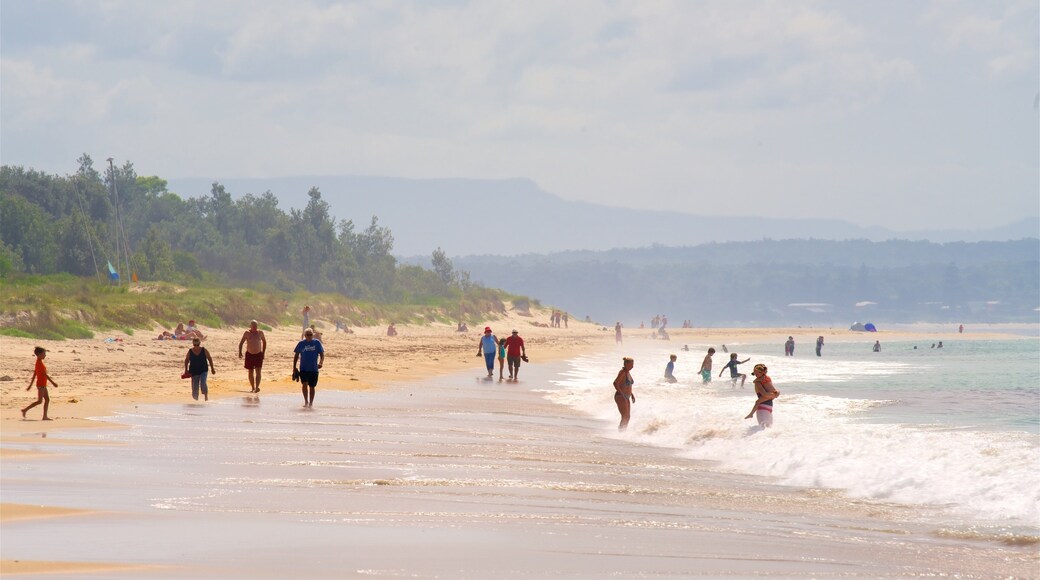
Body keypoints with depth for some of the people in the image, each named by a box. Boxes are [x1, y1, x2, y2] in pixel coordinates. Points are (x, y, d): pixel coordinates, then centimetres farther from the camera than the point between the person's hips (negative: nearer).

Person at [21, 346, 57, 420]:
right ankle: (25, 410, -3)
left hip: (43, 385, 10)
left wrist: (30, 385, 20)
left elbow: (34, 375, 17)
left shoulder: (38, 362, 13)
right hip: (41, 384, -10)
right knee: (39, 401, -8)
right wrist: (52, 382, -19)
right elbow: (45, 374, -21)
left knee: (47, 399, 7)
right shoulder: (40, 363, -17)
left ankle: (45, 416, 6)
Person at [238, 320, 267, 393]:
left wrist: (263, 352, 10)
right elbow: (241, 343, -1)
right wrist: (240, 352, -14)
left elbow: (264, 342, 14)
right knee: (250, 372, 8)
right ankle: (252, 388, 20)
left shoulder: (260, 332, -1)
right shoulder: (247, 333, -5)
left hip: (259, 354, 0)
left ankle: (257, 387, -24)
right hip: (249, 354, 0)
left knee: (258, 371, -14)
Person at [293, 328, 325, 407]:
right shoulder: (301, 343, 1)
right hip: (303, 368, 0)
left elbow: (322, 353, 3)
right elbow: (296, 355, 9)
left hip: (313, 369, 0)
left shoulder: (317, 343, 0)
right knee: (304, 384, -15)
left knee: (312, 386, 6)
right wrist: (294, 367, 7)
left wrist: (321, 362, -16)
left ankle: (311, 402, 21)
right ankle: (306, 401, -2)